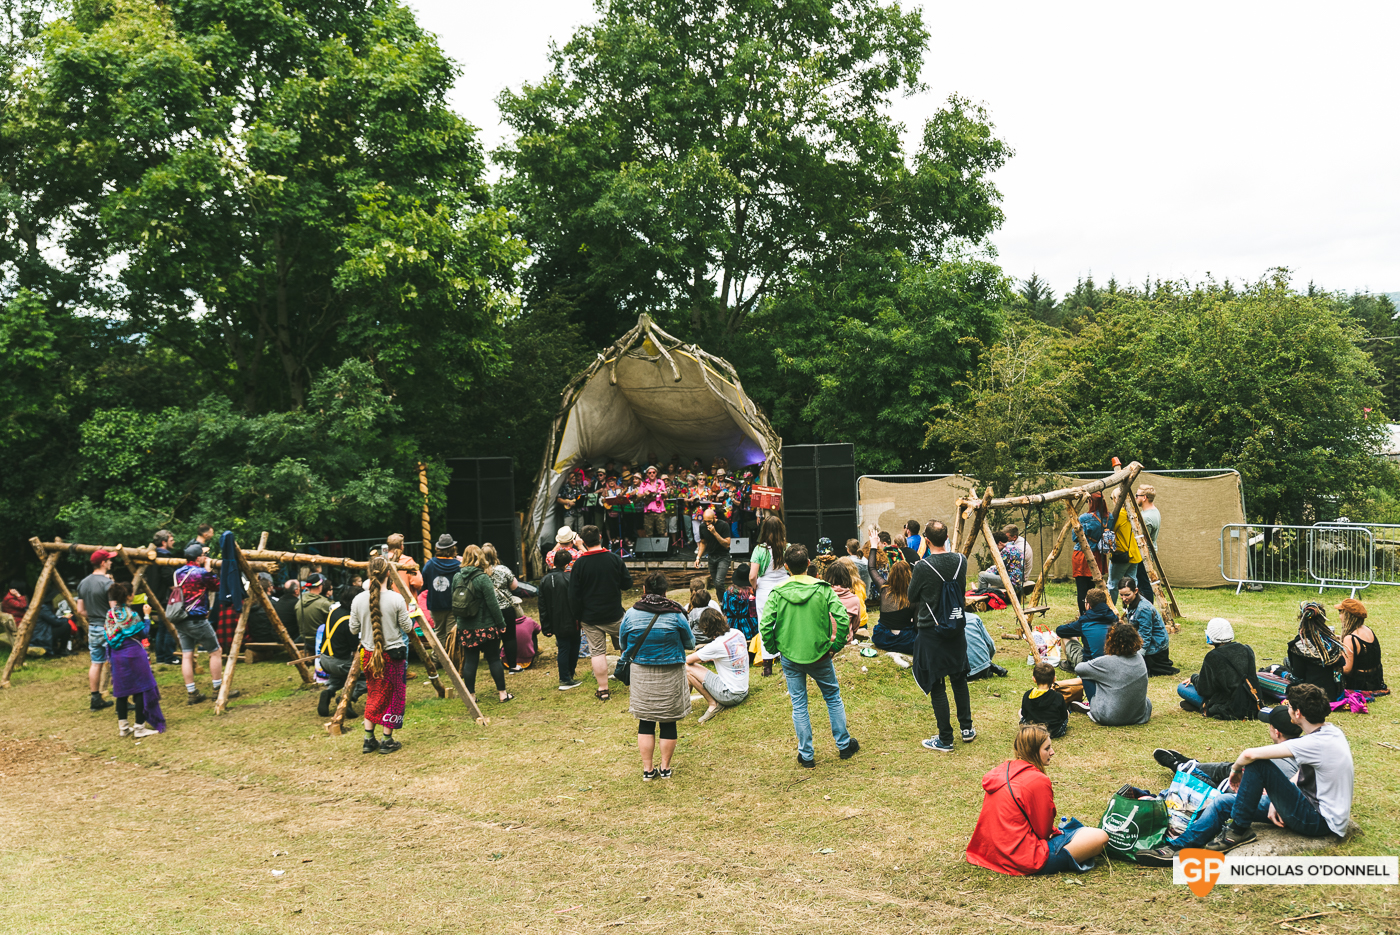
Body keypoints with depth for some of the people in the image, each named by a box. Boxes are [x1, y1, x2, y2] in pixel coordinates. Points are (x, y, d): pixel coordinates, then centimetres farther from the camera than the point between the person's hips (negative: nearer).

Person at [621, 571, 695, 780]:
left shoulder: (630, 614, -7)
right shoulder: (675, 615, -10)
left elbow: (623, 645, 5)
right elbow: (690, 643, 2)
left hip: (641, 675, 1)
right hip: (671, 676, -1)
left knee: (645, 723, 11)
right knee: (668, 723, 11)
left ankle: (648, 769, 13)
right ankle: (665, 767, 20)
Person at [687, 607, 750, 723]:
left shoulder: (717, 646, -22)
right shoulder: (738, 634, -1)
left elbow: (687, 660, -12)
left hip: (730, 695, -8)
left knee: (688, 668, -8)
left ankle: (713, 704, -2)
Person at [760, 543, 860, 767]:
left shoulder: (777, 593, -9)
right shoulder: (823, 589, -9)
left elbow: (765, 625, -15)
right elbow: (843, 618, -17)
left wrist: (773, 649, 1)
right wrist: (836, 645, -3)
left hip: (790, 657, 0)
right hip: (819, 655, 0)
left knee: (799, 705, 10)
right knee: (833, 697, 20)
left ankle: (806, 755, 17)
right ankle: (844, 744, 30)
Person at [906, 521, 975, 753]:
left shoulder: (923, 567, -19)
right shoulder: (960, 561, -3)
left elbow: (912, 597, -4)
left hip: (931, 631, -5)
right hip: (957, 628, 5)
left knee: (936, 685, 2)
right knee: (959, 678, 21)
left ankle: (945, 739, 7)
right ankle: (966, 728, 29)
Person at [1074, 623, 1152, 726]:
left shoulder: (1106, 662, -18)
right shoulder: (1139, 657, -2)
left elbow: (1078, 668, -6)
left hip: (1110, 718, -5)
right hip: (1139, 716, 5)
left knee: (1086, 676, 10)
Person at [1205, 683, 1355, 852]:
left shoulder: (1315, 743, -26)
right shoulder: (1332, 731, 3)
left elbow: (1249, 754, -26)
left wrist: (1236, 770, -6)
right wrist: (1277, 800, 5)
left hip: (1319, 823, -9)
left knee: (1257, 764, -16)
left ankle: (1238, 830, -7)